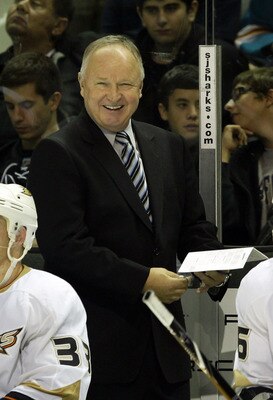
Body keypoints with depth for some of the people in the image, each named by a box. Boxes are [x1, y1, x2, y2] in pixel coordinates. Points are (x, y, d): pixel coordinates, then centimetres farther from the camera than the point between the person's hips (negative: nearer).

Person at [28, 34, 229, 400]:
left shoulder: (170, 147, 14)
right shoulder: (57, 154, -7)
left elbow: (193, 227, 18)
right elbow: (65, 247, -16)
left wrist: (212, 266, -4)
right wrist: (142, 280, -20)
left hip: (166, 342, 6)